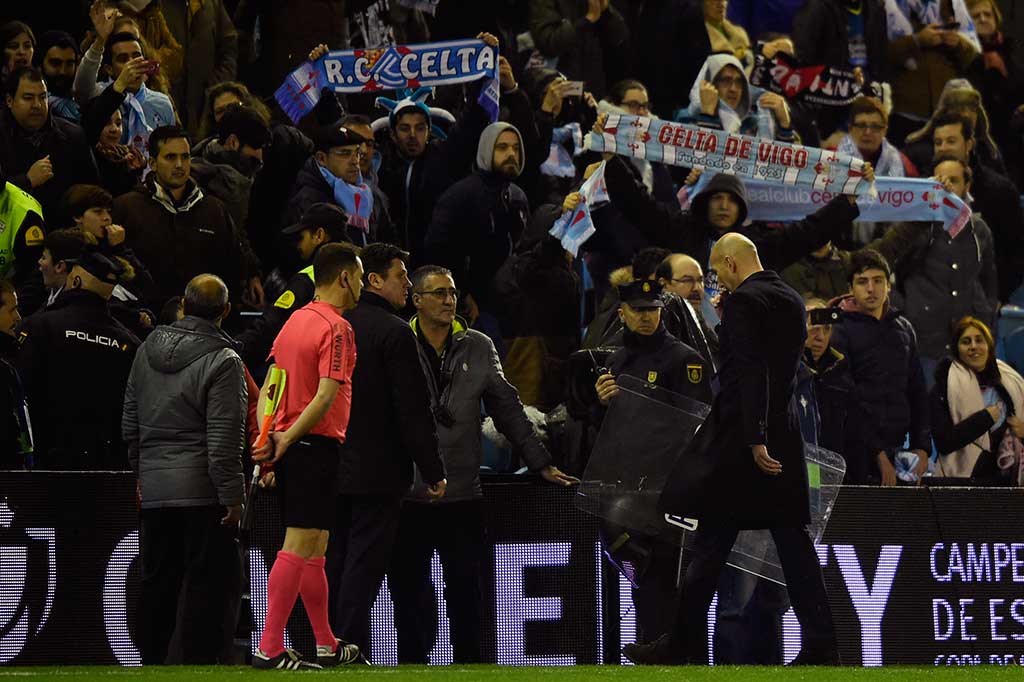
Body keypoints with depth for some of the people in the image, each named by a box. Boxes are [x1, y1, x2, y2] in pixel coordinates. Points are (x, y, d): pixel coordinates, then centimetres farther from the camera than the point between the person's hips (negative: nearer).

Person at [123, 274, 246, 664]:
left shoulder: (148, 350, 10)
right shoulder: (223, 361, -11)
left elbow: (130, 422, 17)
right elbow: (224, 439, -15)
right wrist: (233, 496, -11)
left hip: (154, 486, 6)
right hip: (202, 487, -6)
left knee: (157, 580, 12)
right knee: (207, 584, -2)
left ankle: (150, 661, 15)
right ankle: (199, 661, -4)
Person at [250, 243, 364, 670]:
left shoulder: (295, 321, 15)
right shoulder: (336, 328, -12)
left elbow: (268, 387, 14)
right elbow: (326, 397, -19)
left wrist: (268, 438, 6)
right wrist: (286, 440, -13)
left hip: (292, 447, 9)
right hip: (317, 444, -9)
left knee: (315, 548, 15)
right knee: (300, 545, -9)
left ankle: (327, 646, 22)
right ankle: (269, 648, -13)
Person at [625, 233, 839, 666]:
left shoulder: (743, 301, -12)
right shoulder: (791, 301, 13)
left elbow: (749, 370, -21)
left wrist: (755, 439, -24)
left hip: (740, 434, -8)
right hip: (784, 437, 8)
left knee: (712, 540, -2)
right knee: (792, 540, 5)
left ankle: (685, 643, 2)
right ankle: (820, 645, 0)